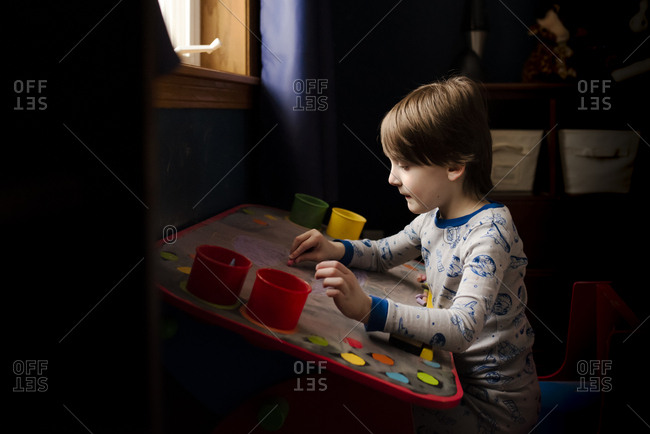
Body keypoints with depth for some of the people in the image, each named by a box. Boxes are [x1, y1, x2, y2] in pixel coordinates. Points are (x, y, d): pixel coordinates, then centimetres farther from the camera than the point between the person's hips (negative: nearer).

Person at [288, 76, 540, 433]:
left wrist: (368, 309, -49)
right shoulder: (435, 217, 1)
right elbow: (386, 252, 20)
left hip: (493, 403, -7)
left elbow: (462, 329, -39)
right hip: (455, 370, 8)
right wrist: (336, 250, -1)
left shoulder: (490, 231, -26)